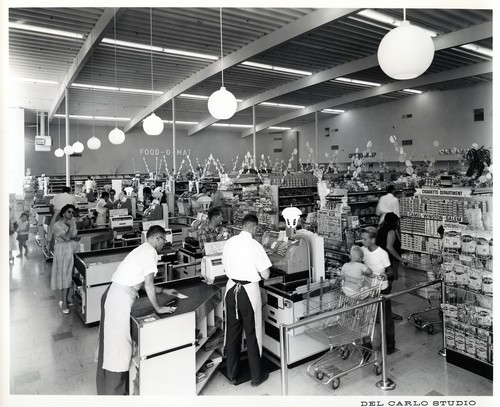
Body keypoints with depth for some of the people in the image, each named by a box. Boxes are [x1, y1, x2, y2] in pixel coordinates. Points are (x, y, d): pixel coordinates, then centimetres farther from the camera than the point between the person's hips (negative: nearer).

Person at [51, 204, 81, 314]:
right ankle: (63, 301, 4)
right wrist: (70, 226, -16)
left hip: (73, 249, 7)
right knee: (63, 275, -3)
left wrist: (75, 238, -6)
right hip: (62, 251, -6)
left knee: (68, 275, 10)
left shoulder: (72, 223, 10)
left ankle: (64, 300, 20)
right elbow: (66, 238, -22)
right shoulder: (57, 225, -12)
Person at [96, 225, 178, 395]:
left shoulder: (142, 250, 18)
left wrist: (164, 291, 28)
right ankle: (114, 392, 11)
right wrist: (158, 308, -7)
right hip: (120, 299, -10)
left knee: (111, 343, 19)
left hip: (112, 295, 10)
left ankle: (106, 388, 34)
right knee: (118, 345, 0)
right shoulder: (150, 252, -12)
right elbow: (149, 285, -15)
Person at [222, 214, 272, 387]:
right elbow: (265, 275, -13)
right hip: (249, 291, -4)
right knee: (252, 334, 10)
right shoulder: (255, 246, -16)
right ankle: (257, 376, 25)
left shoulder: (229, 242, -2)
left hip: (232, 289, 5)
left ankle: (232, 374, 30)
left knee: (232, 333, 16)